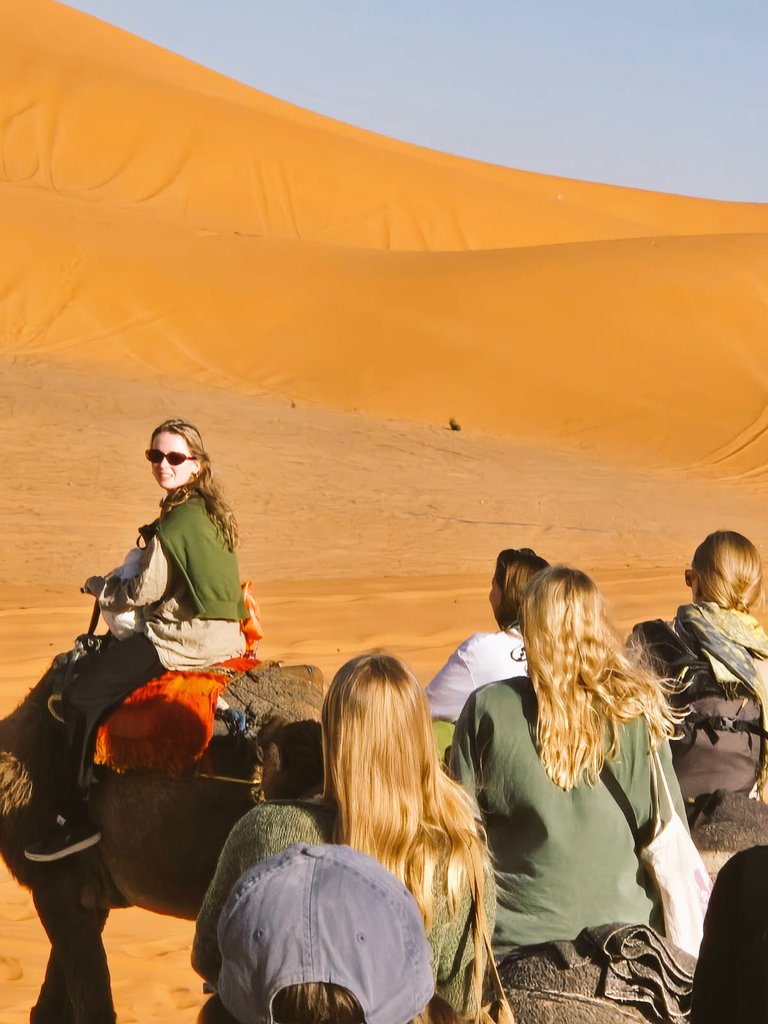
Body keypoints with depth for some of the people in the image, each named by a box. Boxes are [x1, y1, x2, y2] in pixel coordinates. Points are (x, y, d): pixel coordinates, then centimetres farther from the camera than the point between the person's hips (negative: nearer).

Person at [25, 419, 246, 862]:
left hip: (183, 641, -11)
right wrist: (125, 576, 17)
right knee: (93, 661, 22)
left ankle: (75, 819, -6)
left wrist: (99, 586, 4)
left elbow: (145, 591, -14)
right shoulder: (212, 510, 10)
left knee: (82, 695, -11)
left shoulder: (178, 521, -18)